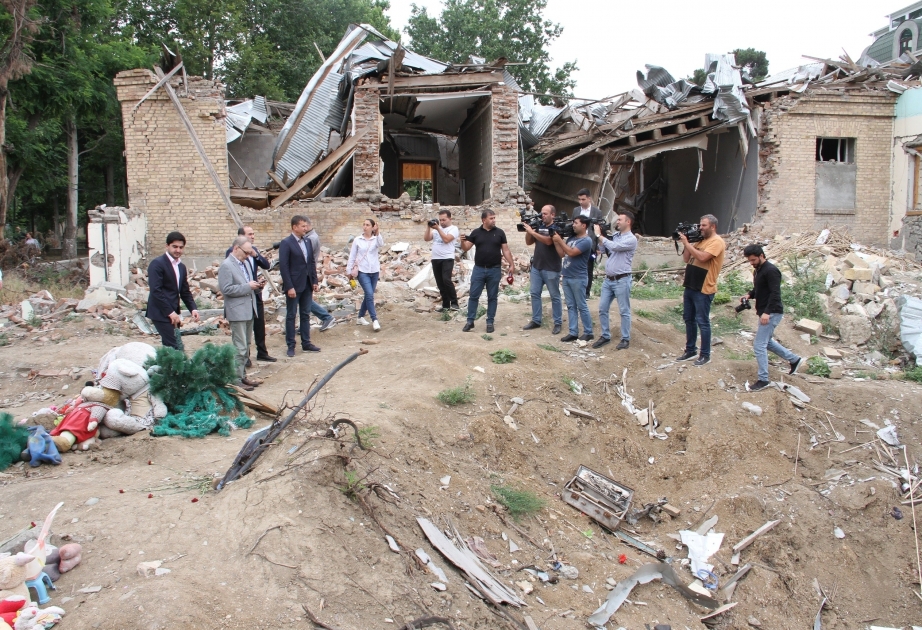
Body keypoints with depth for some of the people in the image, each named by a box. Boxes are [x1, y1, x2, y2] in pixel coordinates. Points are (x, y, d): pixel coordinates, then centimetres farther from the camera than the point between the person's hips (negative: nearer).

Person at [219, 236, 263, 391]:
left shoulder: (246, 262, 12)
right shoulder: (226, 266, -12)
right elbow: (226, 289, -19)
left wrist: (257, 285, 1)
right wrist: (248, 286, -18)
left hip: (249, 310, 8)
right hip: (237, 312, -8)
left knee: (246, 346, 14)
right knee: (240, 348, -6)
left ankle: (243, 375, 23)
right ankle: (237, 380, 0)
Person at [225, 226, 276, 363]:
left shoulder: (254, 249, 10)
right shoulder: (232, 251, -13)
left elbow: (266, 265, 4)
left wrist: (256, 255, -13)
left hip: (255, 293, 7)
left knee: (260, 324, 12)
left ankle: (262, 353, 24)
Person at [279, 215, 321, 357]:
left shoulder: (307, 241, 9)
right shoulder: (286, 243, -11)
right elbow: (283, 266, -14)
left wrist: (314, 281, 6)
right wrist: (289, 287, -18)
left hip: (307, 285, 6)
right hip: (294, 285, -6)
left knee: (305, 314, 12)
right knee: (291, 315, 4)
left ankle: (306, 343, 20)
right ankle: (290, 345, 10)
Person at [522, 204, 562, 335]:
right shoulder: (539, 227, 9)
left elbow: (548, 241, -26)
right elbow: (528, 242, 11)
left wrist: (532, 231, -25)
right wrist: (528, 230, -5)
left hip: (551, 269, -7)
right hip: (536, 267, 7)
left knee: (554, 296, 2)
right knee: (535, 294, 9)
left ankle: (558, 323, 9)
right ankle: (536, 321, 17)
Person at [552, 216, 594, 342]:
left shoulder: (586, 241, -13)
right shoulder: (572, 238, 13)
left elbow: (571, 252, -22)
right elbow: (562, 254, 12)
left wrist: (559, 240, -15)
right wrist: (555, 241, 2)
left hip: (578, 279, -8)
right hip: (566, 277, 8)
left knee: (581, 306, 0)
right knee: (571, 306, 9)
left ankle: (588, 332, 9)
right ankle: (573, 333, 13)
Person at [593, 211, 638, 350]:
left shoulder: (631, 239, -12)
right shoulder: (614, 235, 11)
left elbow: (614, 246, -24)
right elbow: (603, 249, 12)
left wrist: (599, 235, -15)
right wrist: (600, 235, 0)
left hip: (622, 280, -7)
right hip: (608, 279, 7)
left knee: (624, 311, 3)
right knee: (602, 309, 9)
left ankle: (625, 339, 11)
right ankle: (605, 336, 20)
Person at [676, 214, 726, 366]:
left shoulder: (717, 242, -11)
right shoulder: (700, 240, 15)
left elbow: (702, 257, -25)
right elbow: (686, 259, 15)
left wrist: (686, 243, -17)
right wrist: (686, 242, 3)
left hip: (703, 290, -9)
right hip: (690, 287, 9)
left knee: (702, 322, -2)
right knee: (689, 319, 14)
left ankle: (705, 355, 7)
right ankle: (690, 351, 25)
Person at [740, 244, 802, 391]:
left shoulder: (771, 271, -17)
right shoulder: (758, 270, 13)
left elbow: (775, 293, -24)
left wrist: (767, 312, -31)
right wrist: (749, 295, 3)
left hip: (772, 313, -11)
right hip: (764, 312, 11)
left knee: (759, 345, -10)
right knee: (766, 342, 23)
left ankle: (763, 380, -3)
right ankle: (794, 359, 38)